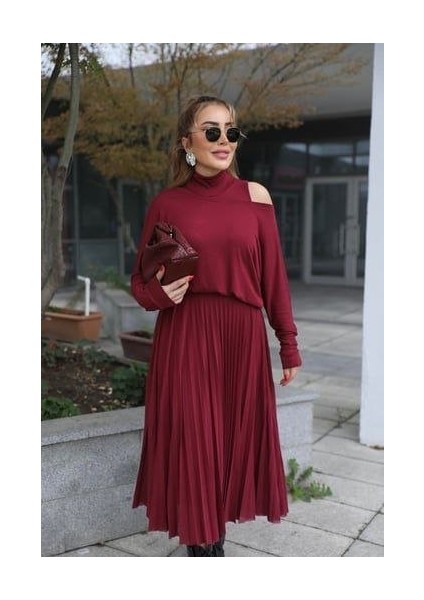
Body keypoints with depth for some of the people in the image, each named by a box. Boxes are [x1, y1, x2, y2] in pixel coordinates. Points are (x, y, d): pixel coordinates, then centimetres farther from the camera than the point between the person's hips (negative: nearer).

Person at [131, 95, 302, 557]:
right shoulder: (166, 203, 1)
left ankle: (217, 536, 29)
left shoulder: (254, 196, 4)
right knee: (191, 442, 3)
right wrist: (161, 293, -15)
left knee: (236, 440, 8)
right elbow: (140, 282, 7)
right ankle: (200, 543, 22)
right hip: (185, 340, -1)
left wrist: (289, 343, 5)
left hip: (243, 337, 2)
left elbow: (273, 276, 4)